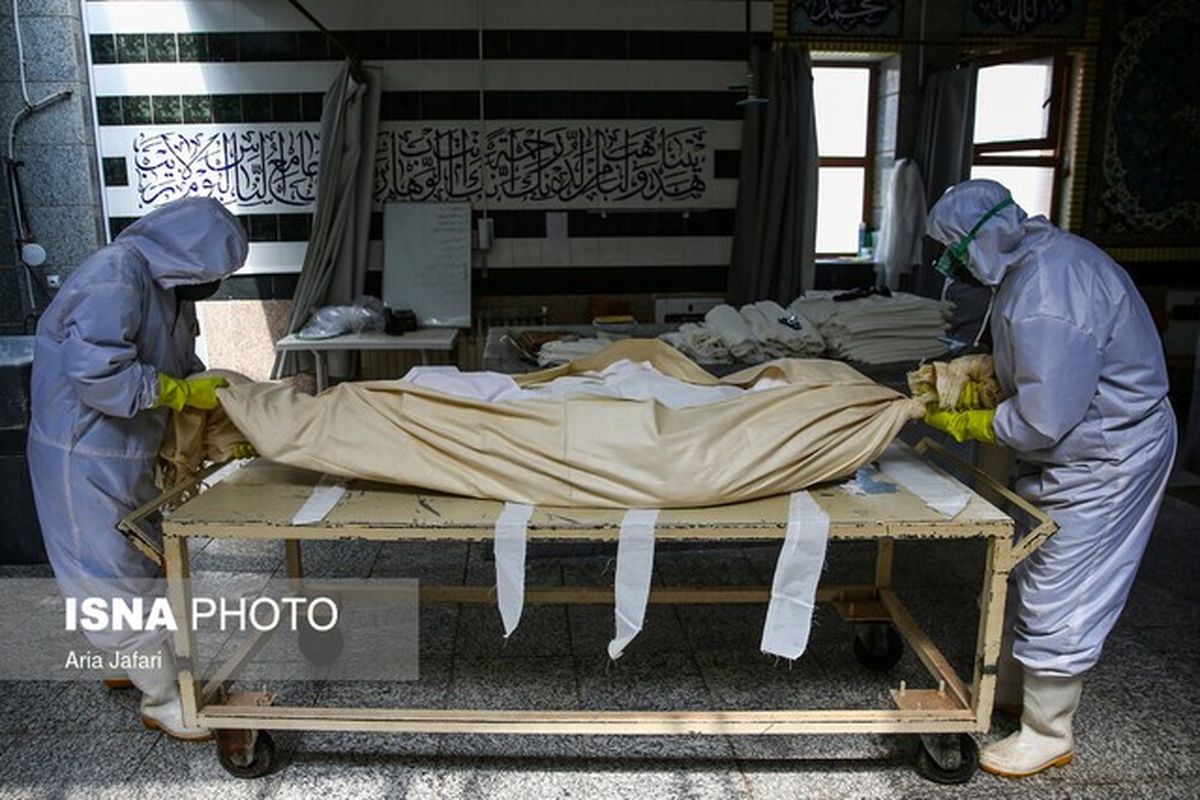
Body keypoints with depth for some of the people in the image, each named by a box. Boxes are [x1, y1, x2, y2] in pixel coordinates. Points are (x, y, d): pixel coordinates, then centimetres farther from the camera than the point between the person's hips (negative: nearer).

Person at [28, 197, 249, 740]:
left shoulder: (170, 286, 6)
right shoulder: (115, 276, -23)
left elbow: (183, 365, 13)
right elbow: (95, 373, -30)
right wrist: (182, 392, -23)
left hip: (131, 451, 10)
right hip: (85, 455, -9)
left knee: (145, 565, 20)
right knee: (115, 576, 2)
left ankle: (140, 664, 37)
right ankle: (162, 700, 12)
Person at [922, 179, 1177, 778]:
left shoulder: (1042, 300, -31)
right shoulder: (1046, 252, 2)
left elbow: (1043, 421, -28)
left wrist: (969, 425, -12)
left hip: (1103, 459, -10)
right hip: (1094, 442, 10)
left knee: (1058, 596, 3)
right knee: (1034, 576, 21)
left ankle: (1047, 733, 22)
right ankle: (1011, 688, 39)